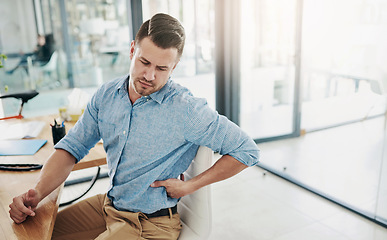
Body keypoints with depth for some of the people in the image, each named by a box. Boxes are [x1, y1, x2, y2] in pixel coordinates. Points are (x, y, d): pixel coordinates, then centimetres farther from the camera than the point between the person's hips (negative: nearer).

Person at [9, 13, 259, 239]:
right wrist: (38, 192, -17)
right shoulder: (106, 94, -4)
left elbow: (248, 150, -18)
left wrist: (190, 186, -17)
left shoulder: (186, 109, -23)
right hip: (108, 204, 6)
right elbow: (72, 147, 0)